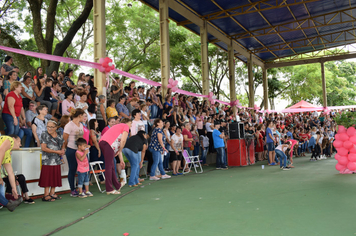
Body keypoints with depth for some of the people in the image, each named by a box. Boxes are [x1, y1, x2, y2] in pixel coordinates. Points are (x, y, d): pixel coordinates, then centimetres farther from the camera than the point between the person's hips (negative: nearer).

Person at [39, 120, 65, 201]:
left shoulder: (59, 134, 9)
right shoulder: (44, 135, -7)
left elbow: (63, 144, 22)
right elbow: (43, 148, -14)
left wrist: (62, 150, -2)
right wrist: (56, 151, -16)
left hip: (57, 160, 6)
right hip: (48, 160, -6)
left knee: (56, 176, 8)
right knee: (48, 177, -4)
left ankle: (52, 193, 19)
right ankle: (46, 195, 3)